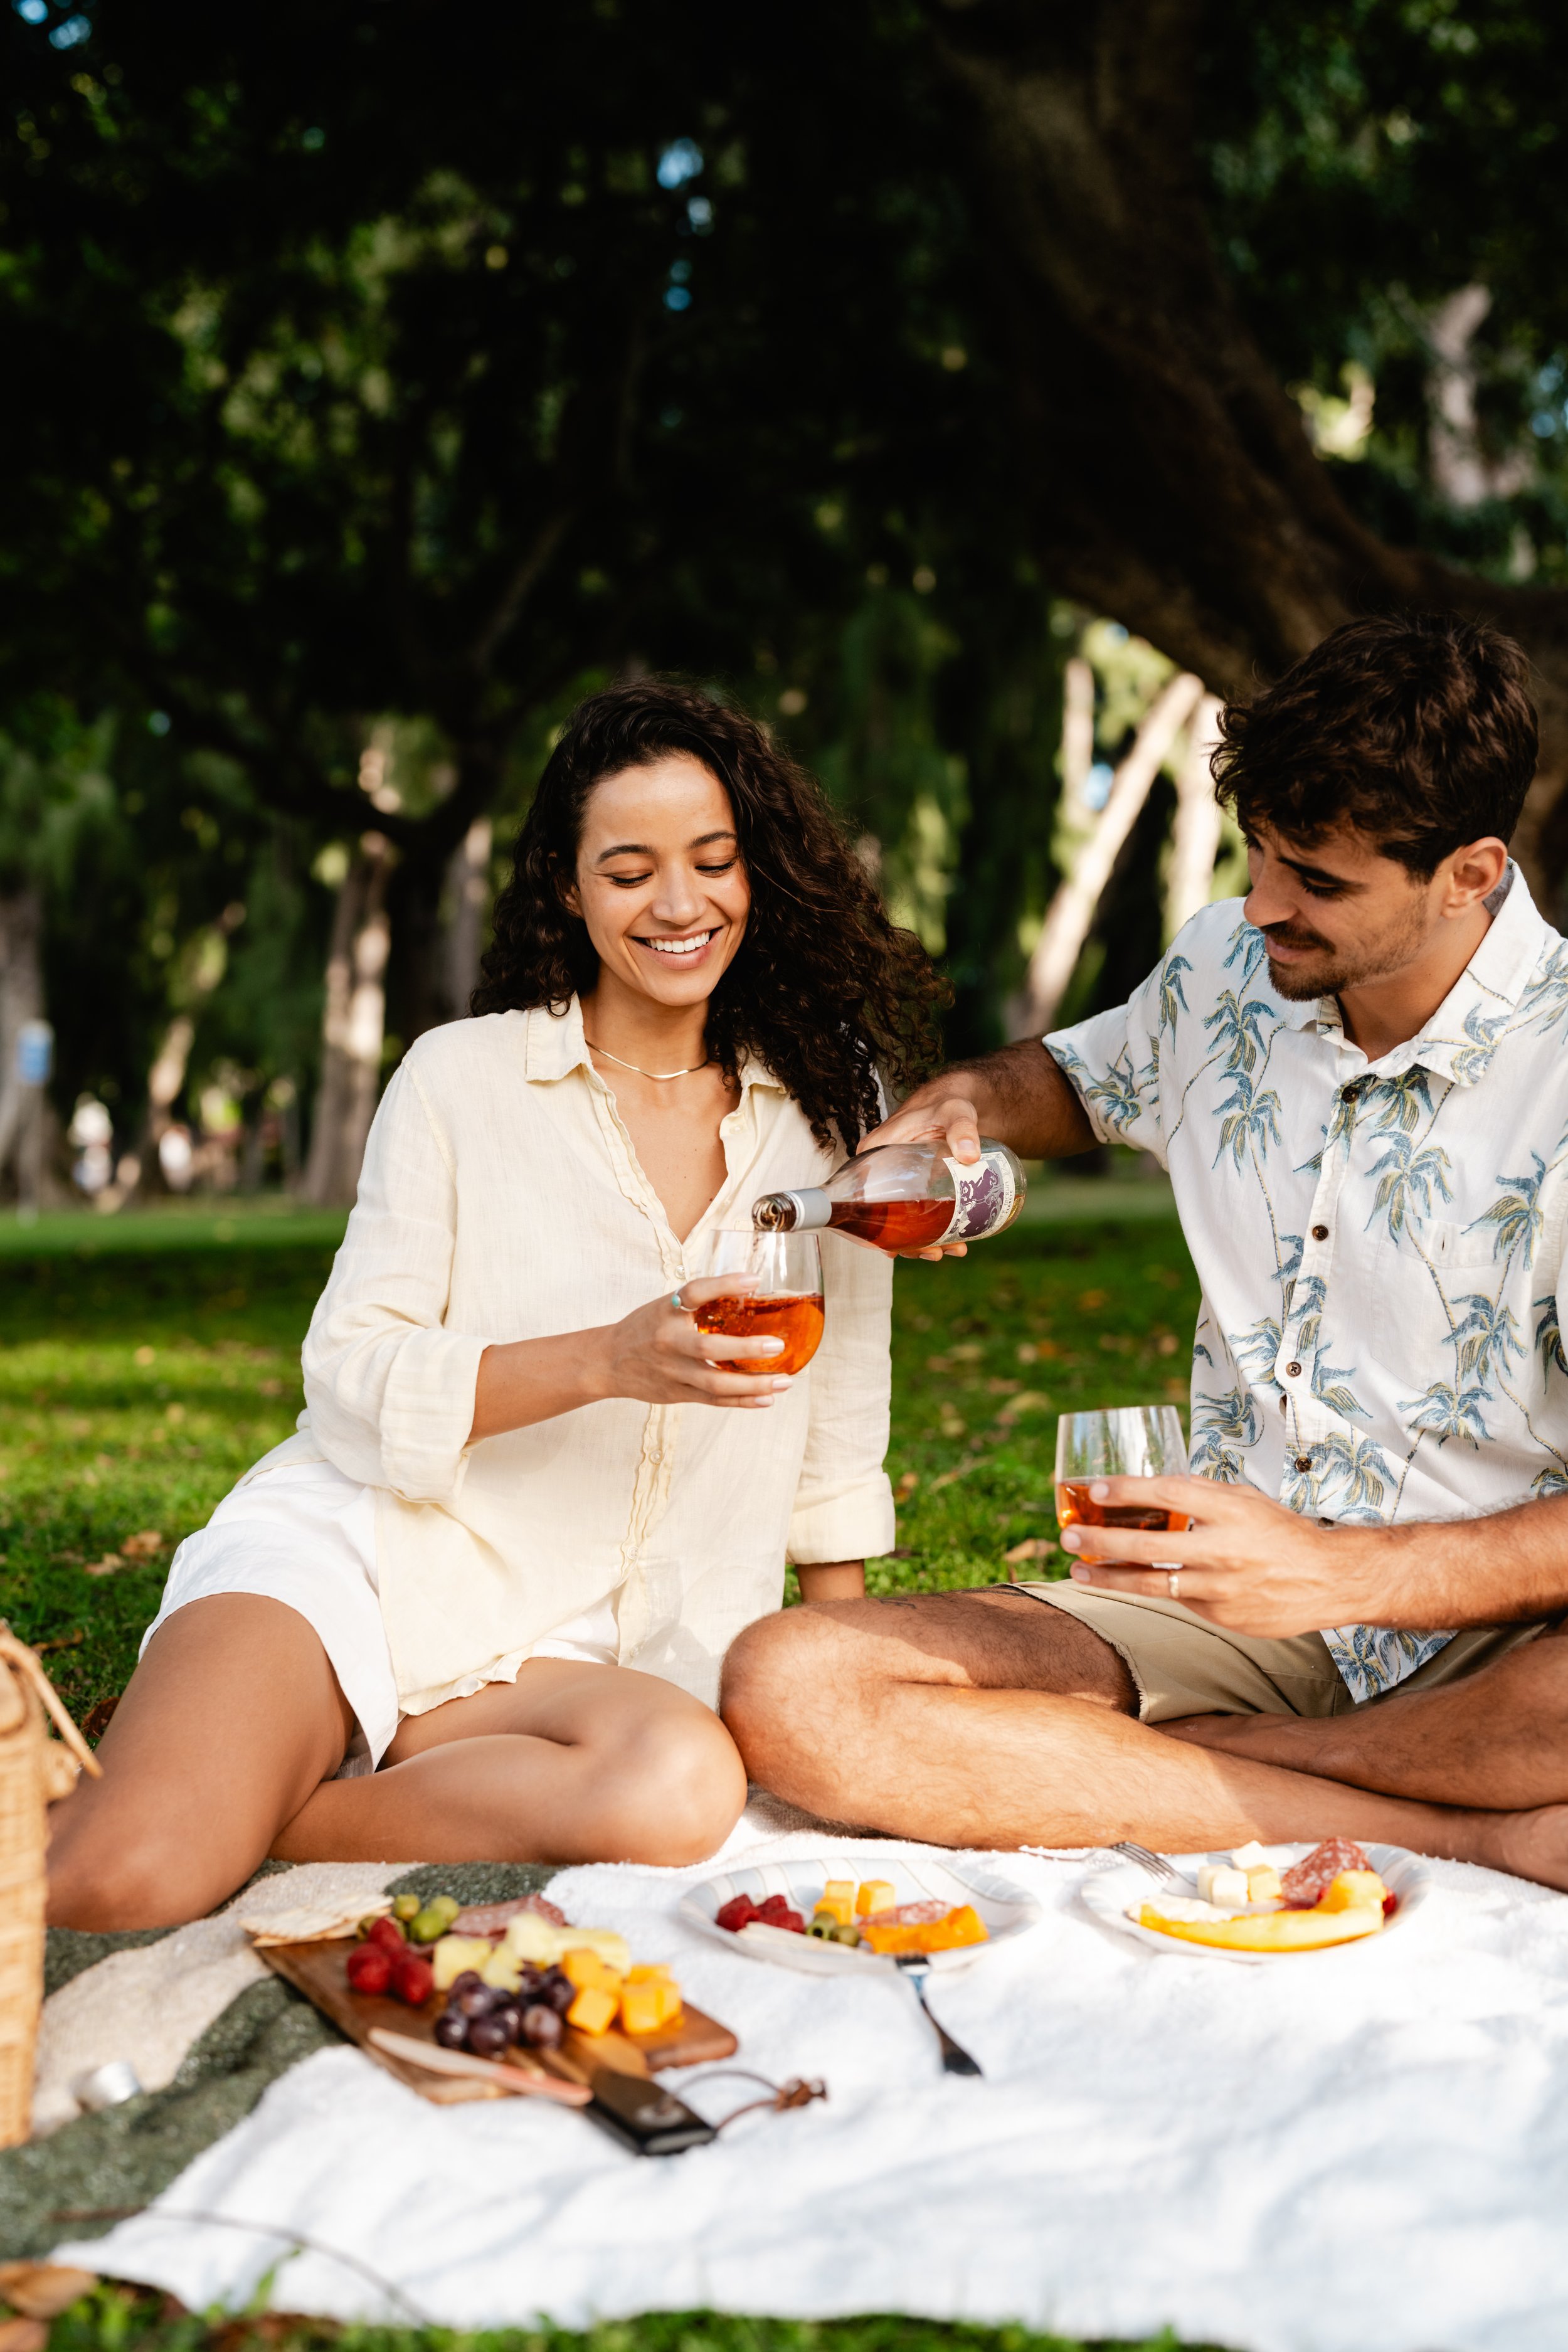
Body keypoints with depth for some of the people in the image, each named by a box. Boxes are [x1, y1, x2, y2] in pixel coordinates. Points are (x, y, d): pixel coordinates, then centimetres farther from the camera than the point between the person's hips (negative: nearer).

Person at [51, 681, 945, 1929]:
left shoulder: (830, 1106, 9)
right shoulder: (460, 1077, 1)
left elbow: (839, 1428, 16)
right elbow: (349, 1378, -4)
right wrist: (609, 1360, -19)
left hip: (570, 1651, 4)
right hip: (351, 1558, -3)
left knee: (686, 1786, -35)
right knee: (115, 1893, -32)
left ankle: (223, 1811, -16)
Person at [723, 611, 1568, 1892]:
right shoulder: (1225, 968, 4)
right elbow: (1084, 1077, 29)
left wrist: (1338, 1573, -29)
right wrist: (969, 1101, 6)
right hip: (1235, 1608, 5)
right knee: (787, 1691, -21)